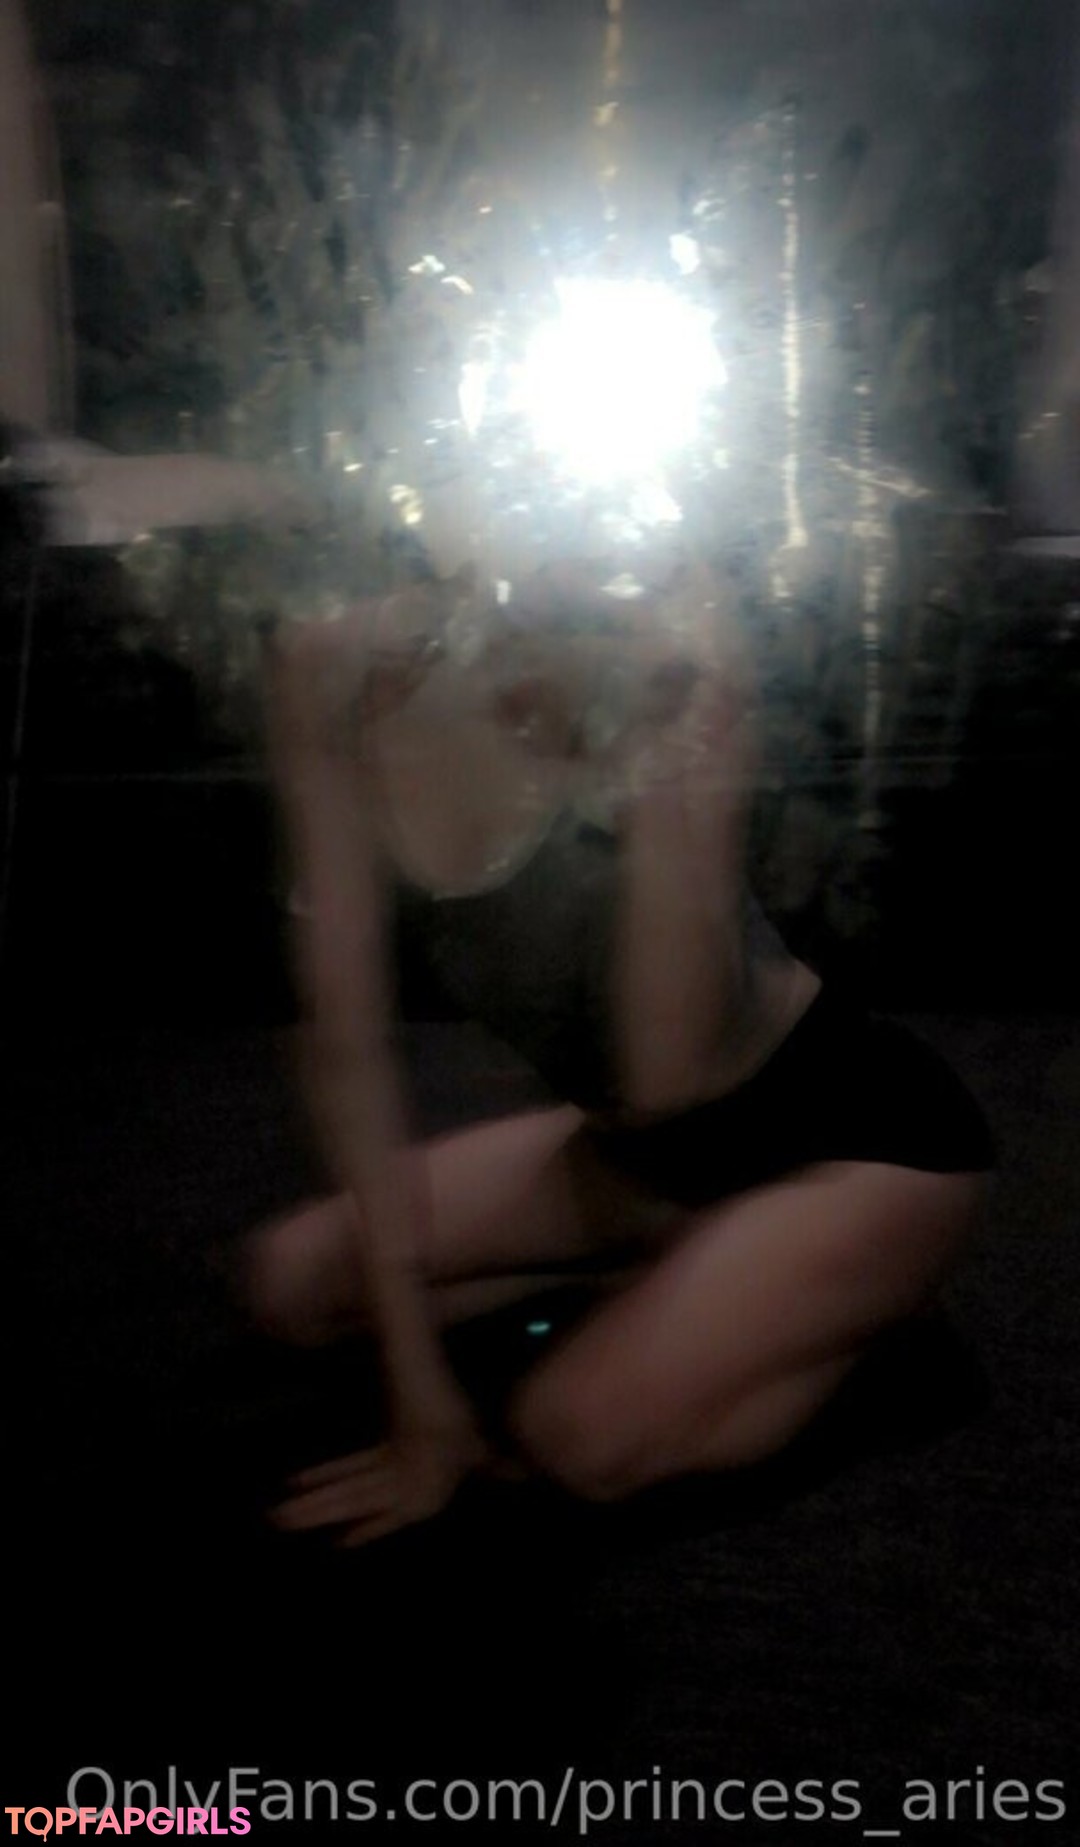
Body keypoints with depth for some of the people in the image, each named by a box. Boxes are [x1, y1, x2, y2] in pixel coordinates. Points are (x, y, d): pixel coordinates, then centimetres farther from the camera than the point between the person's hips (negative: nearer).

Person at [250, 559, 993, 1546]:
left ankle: (843, 1299, 6)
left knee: (583, 1435, -23)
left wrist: (662, 739, -39)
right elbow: (348, 1047, -11)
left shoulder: (666, 648, -26)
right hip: (646, 1148, 6)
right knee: (298, 1279, 2)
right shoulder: (333, 675, -13)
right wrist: (420, 1389, -11)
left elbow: (666, 1076, -31)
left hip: (861, 1134, -5)